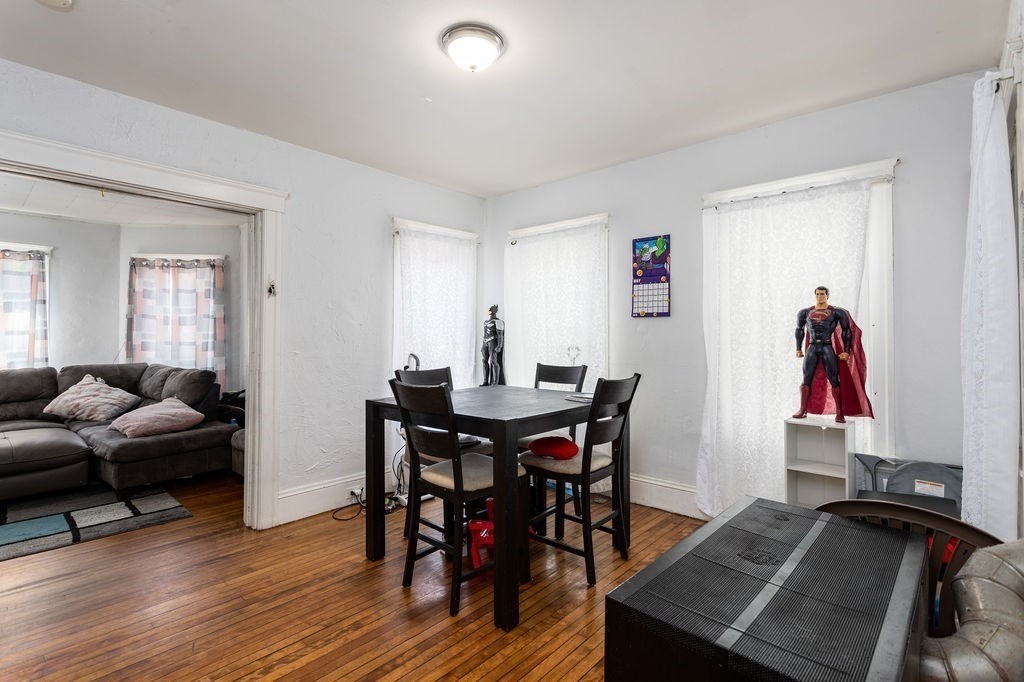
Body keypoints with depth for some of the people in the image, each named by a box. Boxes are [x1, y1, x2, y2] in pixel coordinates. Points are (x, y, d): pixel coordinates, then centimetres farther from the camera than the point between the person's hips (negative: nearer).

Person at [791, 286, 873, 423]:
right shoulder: (806, 312, 13)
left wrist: (847, 351, -3)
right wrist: (799, 348, 21)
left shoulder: (835, 312, 3)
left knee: (834, 380, -4)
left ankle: (839, 413, -1)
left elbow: (847, 330, 4)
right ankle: (802, 410, 3)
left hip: (827, 347, -2)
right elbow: (799, 329, 24)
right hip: (812, 348, 3)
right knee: (806, 379, -1)